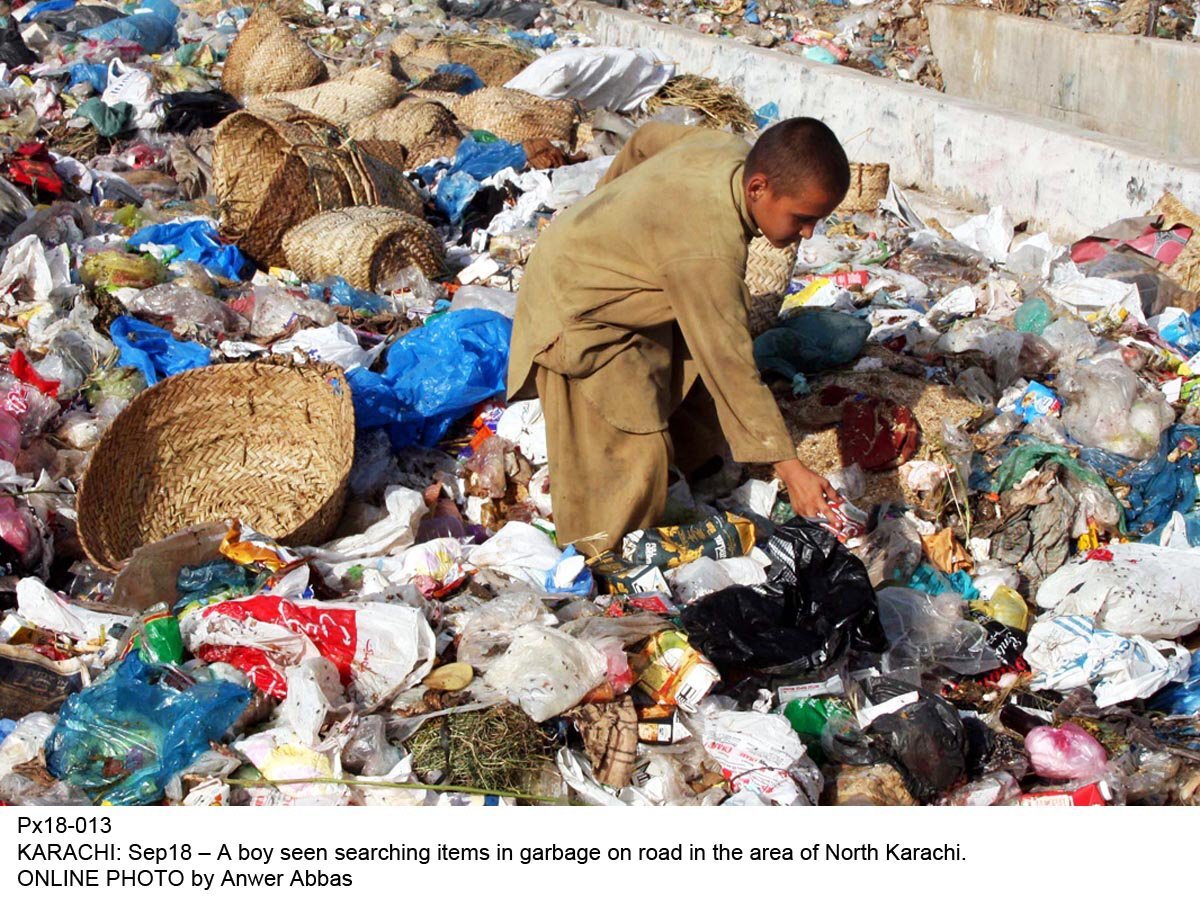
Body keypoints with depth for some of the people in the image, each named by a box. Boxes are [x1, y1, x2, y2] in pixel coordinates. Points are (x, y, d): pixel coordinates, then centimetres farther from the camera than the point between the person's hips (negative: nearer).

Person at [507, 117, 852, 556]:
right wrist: (789, 468, -33)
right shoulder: (708, 254, -39)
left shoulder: (733, 150, -13)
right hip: (578, 316, -10)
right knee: (634, 454, -8)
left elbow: (647, 138, 7)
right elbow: (732, 368, -36)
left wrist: (611, 207, 24)